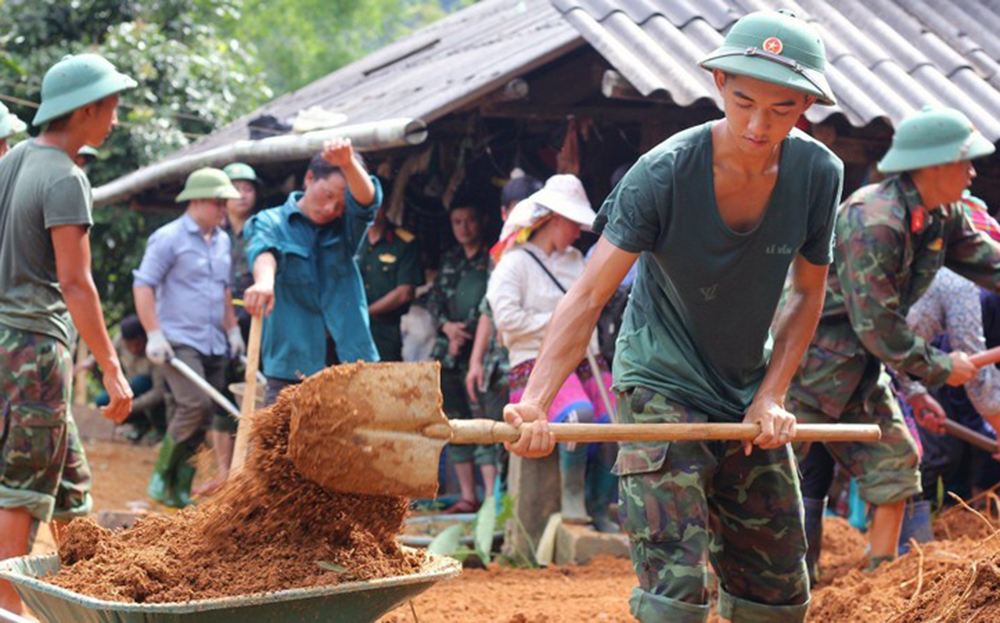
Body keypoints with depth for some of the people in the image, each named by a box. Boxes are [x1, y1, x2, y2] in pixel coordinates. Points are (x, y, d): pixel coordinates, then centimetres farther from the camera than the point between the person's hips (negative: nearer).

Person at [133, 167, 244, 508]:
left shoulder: (222, 241, 16)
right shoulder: (168, 238, -6)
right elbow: (143, 285, -9)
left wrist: (232, 329, 20)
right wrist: (154, 334, -15)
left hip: (214, 345, 7)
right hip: (178, 341, -7)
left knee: (202, 416, 4)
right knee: (196, 405, -21)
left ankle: (179, 490, 12)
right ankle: (162, 477, -6)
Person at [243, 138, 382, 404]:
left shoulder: (345, 224, 12)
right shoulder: (270, 223, 5)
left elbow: (366, 199, -8)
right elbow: (263, 251, -17)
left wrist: (348, 164, -31)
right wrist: (264, 281, -42)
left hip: (351, 361, 2)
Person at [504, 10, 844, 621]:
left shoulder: (818, 174, -10)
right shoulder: (664, 174, -23)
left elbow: (808, 293, 4)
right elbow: (588, 297, -26)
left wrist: (771, 397, -6)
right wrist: (535, 405, -39)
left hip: (748, 399, 5)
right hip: (661, 388, -5)